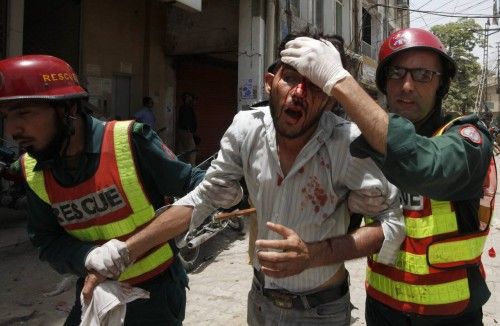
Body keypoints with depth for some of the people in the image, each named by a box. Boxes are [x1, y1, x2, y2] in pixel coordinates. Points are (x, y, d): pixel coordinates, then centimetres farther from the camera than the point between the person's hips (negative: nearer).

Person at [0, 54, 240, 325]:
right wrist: (88, 255, -24)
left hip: (155, 286, -5)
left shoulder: (128, 142, -23)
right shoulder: (32, 171, -5)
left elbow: (190, 182, -14)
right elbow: (47, 240, -5)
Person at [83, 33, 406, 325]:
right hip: (261, 298, 4)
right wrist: (123, 252, -10)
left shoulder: (348, 143, -26)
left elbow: (393, 221, -20)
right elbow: (202, 199, -7)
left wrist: (312, 255, -34)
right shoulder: (246, 128, -14)